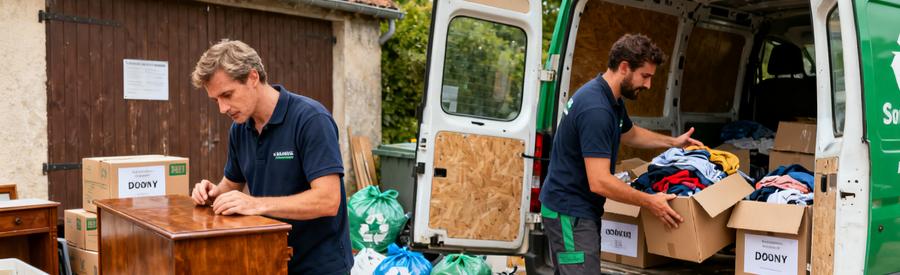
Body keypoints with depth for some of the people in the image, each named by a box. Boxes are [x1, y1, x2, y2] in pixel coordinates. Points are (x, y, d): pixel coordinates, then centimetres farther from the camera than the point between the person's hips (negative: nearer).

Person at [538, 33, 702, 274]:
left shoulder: (613, 99, 7)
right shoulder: (596, 109, -26)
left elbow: (629, 134, 31)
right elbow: (599, 182, -28)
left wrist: (673, 142, 27)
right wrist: (650, 202, -18)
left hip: (582, 208, 10)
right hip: (569, 212, -10)